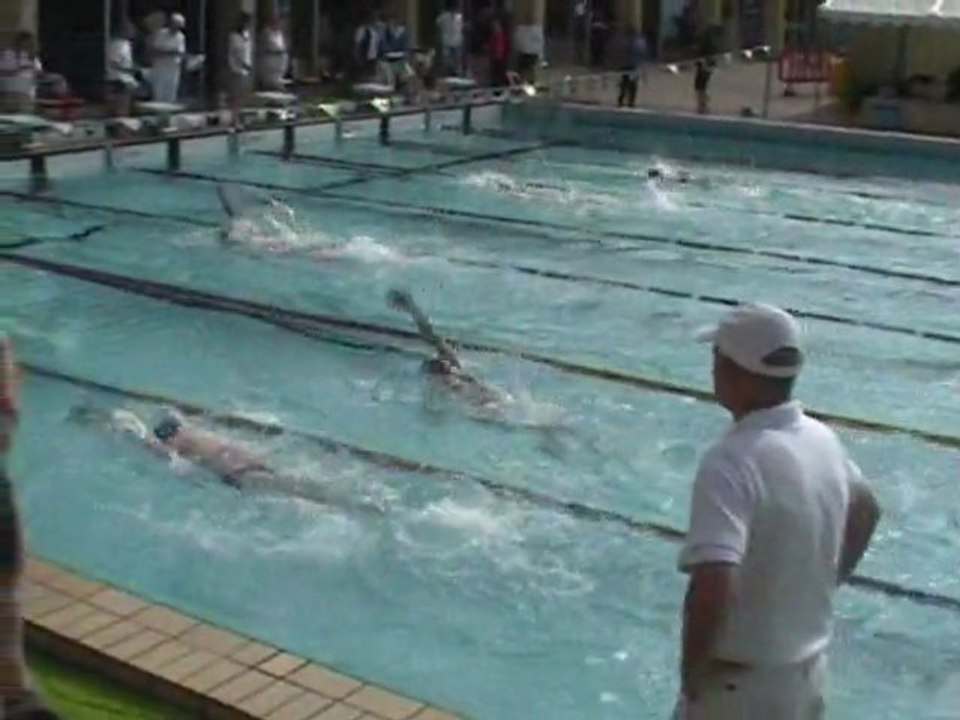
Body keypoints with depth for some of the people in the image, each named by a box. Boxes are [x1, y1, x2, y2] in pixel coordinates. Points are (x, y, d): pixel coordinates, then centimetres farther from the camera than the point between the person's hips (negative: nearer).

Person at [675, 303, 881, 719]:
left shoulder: (732, 460, -27)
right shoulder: (822, 439, -1)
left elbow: (713, 585, -38)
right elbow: (865, 511, 20)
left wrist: (693, 667, -21)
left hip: (740, 680, -7)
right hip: (807, 666, 8)